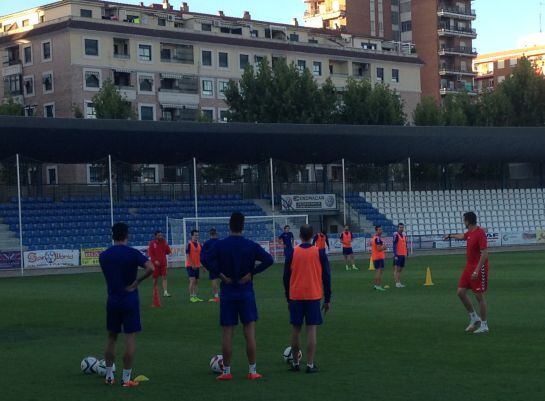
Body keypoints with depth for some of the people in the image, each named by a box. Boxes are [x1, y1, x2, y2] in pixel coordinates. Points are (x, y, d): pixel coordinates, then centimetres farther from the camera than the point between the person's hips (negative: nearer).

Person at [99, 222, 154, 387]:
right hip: (130, 299, -4)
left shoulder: (103, 256, 3)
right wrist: (136, 283, -14)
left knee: (111, 337, 15)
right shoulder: (132, 253, -10)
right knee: (130, 338, 1)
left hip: (112, 300, 4)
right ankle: (126, 378, 1)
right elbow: (150, 268, -23)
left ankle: (109, 375, 20)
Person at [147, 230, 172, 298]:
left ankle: (165, 292, -9)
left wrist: (166, 245, -9)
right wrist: (155, 260, -17)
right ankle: (155, 292, 19)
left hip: (163, 263, 2)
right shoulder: (152, 243, -4)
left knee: (164, 277, -6)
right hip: (155, 263, -2)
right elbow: (150, 253, -7)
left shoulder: (164, 242, 6)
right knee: (155, 278, 6)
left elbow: (168, 252, 5)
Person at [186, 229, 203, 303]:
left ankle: (195, 296, 15)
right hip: (190, 266, -7)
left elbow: (201, 255, 15)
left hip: (197, 266, 7)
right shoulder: (189, 244, -9)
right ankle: (191, 297, -7)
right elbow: (187, 256, -13)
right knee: (192, 281, -12)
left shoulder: (199, 245, 10)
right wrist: (192, 264, -19)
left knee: (196, 281, 9)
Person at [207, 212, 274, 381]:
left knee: (227, 333, 4)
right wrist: (252, 273, -7)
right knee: (249, 331, 3)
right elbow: (268, 259, -13)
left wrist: (221, 275, -10)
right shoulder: (251, 245, -3)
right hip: (246, 292, 0)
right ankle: (252, 371, 4)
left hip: (227, 293, 0)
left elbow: (207, 259, -17)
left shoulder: (220, 245, -4)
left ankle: (226, 371, 7)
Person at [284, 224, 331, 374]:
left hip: (295, 297, 1)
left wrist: (288, 299, 14)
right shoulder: (319, 253, -2)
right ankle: (310, 365, -3)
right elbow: (326, 276, -1)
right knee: (311, 329, -1)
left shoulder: (292, 253, -1)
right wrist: (327, 299, 6)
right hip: (314, 296, -1)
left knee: (296, 329, 10)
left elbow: (286, 277, 4)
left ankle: (295, 363, 16)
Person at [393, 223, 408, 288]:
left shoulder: (404, 236, 15)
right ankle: (397, 283, -5)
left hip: (403, 255, 8)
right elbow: (394, 246, -13)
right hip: (398, 255, -8)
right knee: (396, 269, -5)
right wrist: (395, 255, -18)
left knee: (400, 270, 10)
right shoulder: (396, 235, -9)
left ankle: (399, 283, 14)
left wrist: (406, 254, 16)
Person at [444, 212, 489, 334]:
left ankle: (484, 325, 8)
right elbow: (462, 236, 35)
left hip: (479, 269, -9)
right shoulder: (470, 233, 9)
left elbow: (484, 253, -23)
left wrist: (477, 271, -27)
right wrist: (450, 236, 52)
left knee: (479, 296, -3)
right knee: (461, 292, 6)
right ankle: (474, 318, 19)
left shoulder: (480, 233, -18)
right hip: (469, 267, 9)